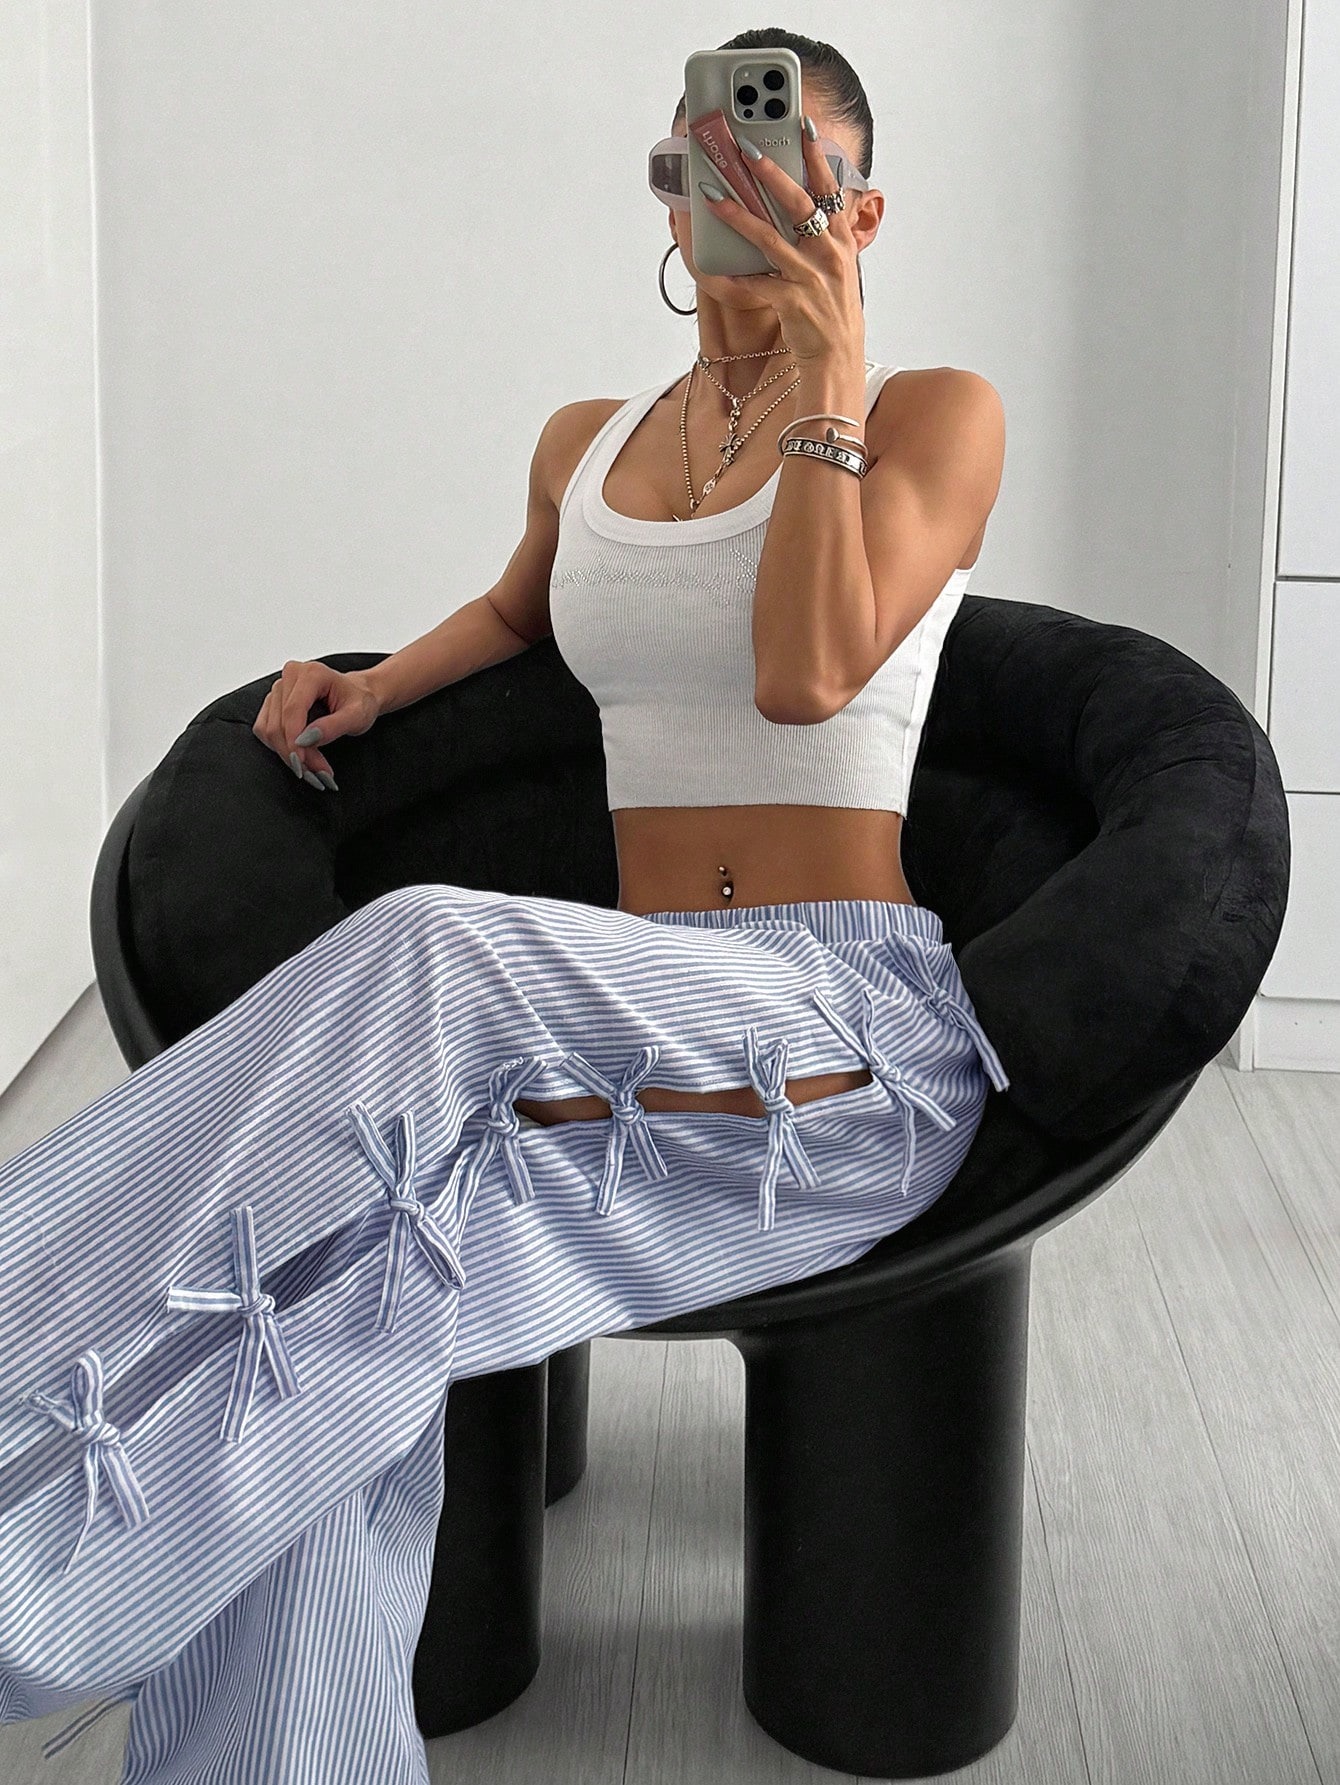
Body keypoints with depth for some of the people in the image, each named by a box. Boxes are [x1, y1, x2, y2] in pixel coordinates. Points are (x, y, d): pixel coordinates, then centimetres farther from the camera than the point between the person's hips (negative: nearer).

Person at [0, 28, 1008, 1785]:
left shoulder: (937, 416, 4)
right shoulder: (585, 443, 19)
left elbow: (808, 672, -14)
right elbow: (520, 608, 42)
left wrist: (827, 377, -14)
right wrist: (372, 685, 25)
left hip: (860, 1043, -5)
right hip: (638, 1031, 5)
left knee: (434, 967, -35)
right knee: (355, 1301, -29)